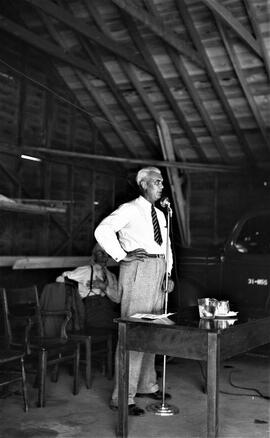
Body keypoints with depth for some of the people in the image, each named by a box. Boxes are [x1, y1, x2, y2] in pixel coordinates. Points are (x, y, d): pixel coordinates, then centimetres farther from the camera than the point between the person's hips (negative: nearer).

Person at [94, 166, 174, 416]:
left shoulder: (160, 214, 20)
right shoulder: (129, 210, -5)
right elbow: (102, 230, -16)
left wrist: (168, 272, 7)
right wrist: (122, 256, -17)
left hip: (158, 271, 8)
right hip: (138, 270, -8)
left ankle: (147, 385, 29)